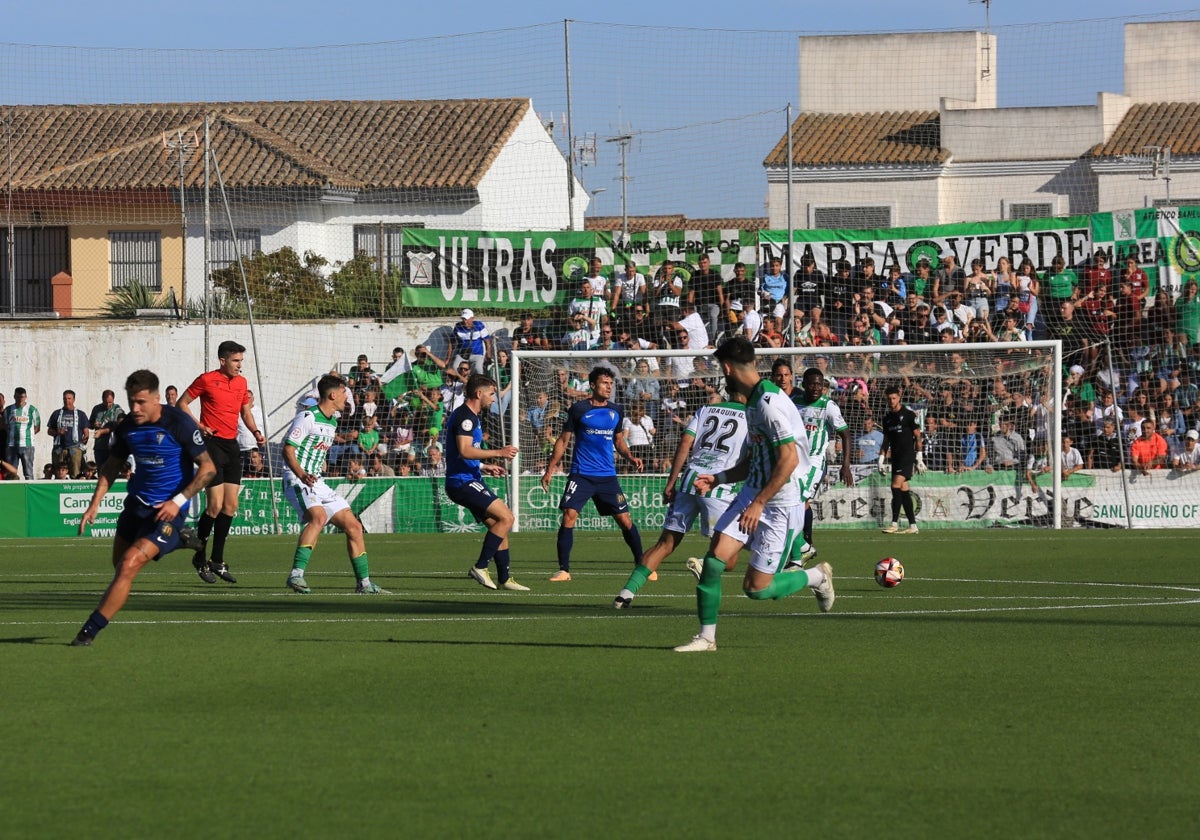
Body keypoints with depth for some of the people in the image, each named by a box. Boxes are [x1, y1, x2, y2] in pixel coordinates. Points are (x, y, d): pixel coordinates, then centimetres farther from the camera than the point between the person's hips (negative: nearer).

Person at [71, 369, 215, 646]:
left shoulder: (179, 423, -18)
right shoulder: (126, 427, -3)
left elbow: (208, 468, -13)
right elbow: (112, 466, 13)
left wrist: (178, 501, -20)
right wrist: (95, 504, 1)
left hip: (168, 509, -7)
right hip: (137, 503, 7)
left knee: (129, 564, -19)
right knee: (119, 564, 18)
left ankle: (90, 630, -14)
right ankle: (175, 539, 39)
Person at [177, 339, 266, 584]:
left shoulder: (241, 382, 12)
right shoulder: (206, 380, -6)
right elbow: (182, 404, 0)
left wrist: (256, 431, 6)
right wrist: (199, 426, -12)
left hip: (232, 445, 7)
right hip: (213, 444, -7)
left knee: (231, 505, 6)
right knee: (215, 505, -11)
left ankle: (218, 561, 14)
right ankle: (199, 558, 4)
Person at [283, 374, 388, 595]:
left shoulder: (332, 422, 17)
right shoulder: (308, 418, -11)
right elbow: (288, 450, -16)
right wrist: (302, 475, -29)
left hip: (318, 484, 9)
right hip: (297, 481, -9)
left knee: (353, 526, 3)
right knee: (319, 516, -34)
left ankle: (364, 584, 11)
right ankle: (296, 575, -35)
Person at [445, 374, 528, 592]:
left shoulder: (471, 417, 20)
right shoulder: (465, 417, -13)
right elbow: (464, 450, -25)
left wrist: (484, 466, 25)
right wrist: (498, 453, -22)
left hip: (470, 481, 11)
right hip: (462, 482, -11)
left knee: (499, 525, 10)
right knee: (506, 518, -16)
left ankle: (504, 578, 13)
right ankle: (480, 567, -13)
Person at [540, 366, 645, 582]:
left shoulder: (616, 411, 8)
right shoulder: (579, 409, -2)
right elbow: (563, 440, 4)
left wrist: (630, 457, 1)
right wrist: (550, 470, -1)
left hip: (607, 476, 3)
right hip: (581, 474, -3)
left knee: (624, 519, 0)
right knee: (569, 516, -14)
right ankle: (563, 570, -7)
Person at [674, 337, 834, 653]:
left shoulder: (770, 403, -20)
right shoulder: (753, 401, 12)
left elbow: (789, 460, -25)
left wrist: (759, 503, -24)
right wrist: (719, 478, 16)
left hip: (780, 505, -9)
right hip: (751, 495, 9)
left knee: (756, 588, -4)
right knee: (715, 558, -6)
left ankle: (816, 576, 21)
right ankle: (706, 636, 4)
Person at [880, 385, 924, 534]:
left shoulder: (908, 414, -5)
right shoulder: (887, 417, 14)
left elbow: (917, 436, -5)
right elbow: (886, 439, 20)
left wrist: (919, 457, -10)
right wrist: (882, 458, 13)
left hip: (907, 454, -7)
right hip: (896, 456, 7)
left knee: (896, 485, -17)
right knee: (904, 490, 5)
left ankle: (894, 523, -18)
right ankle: (912, 525, 7)